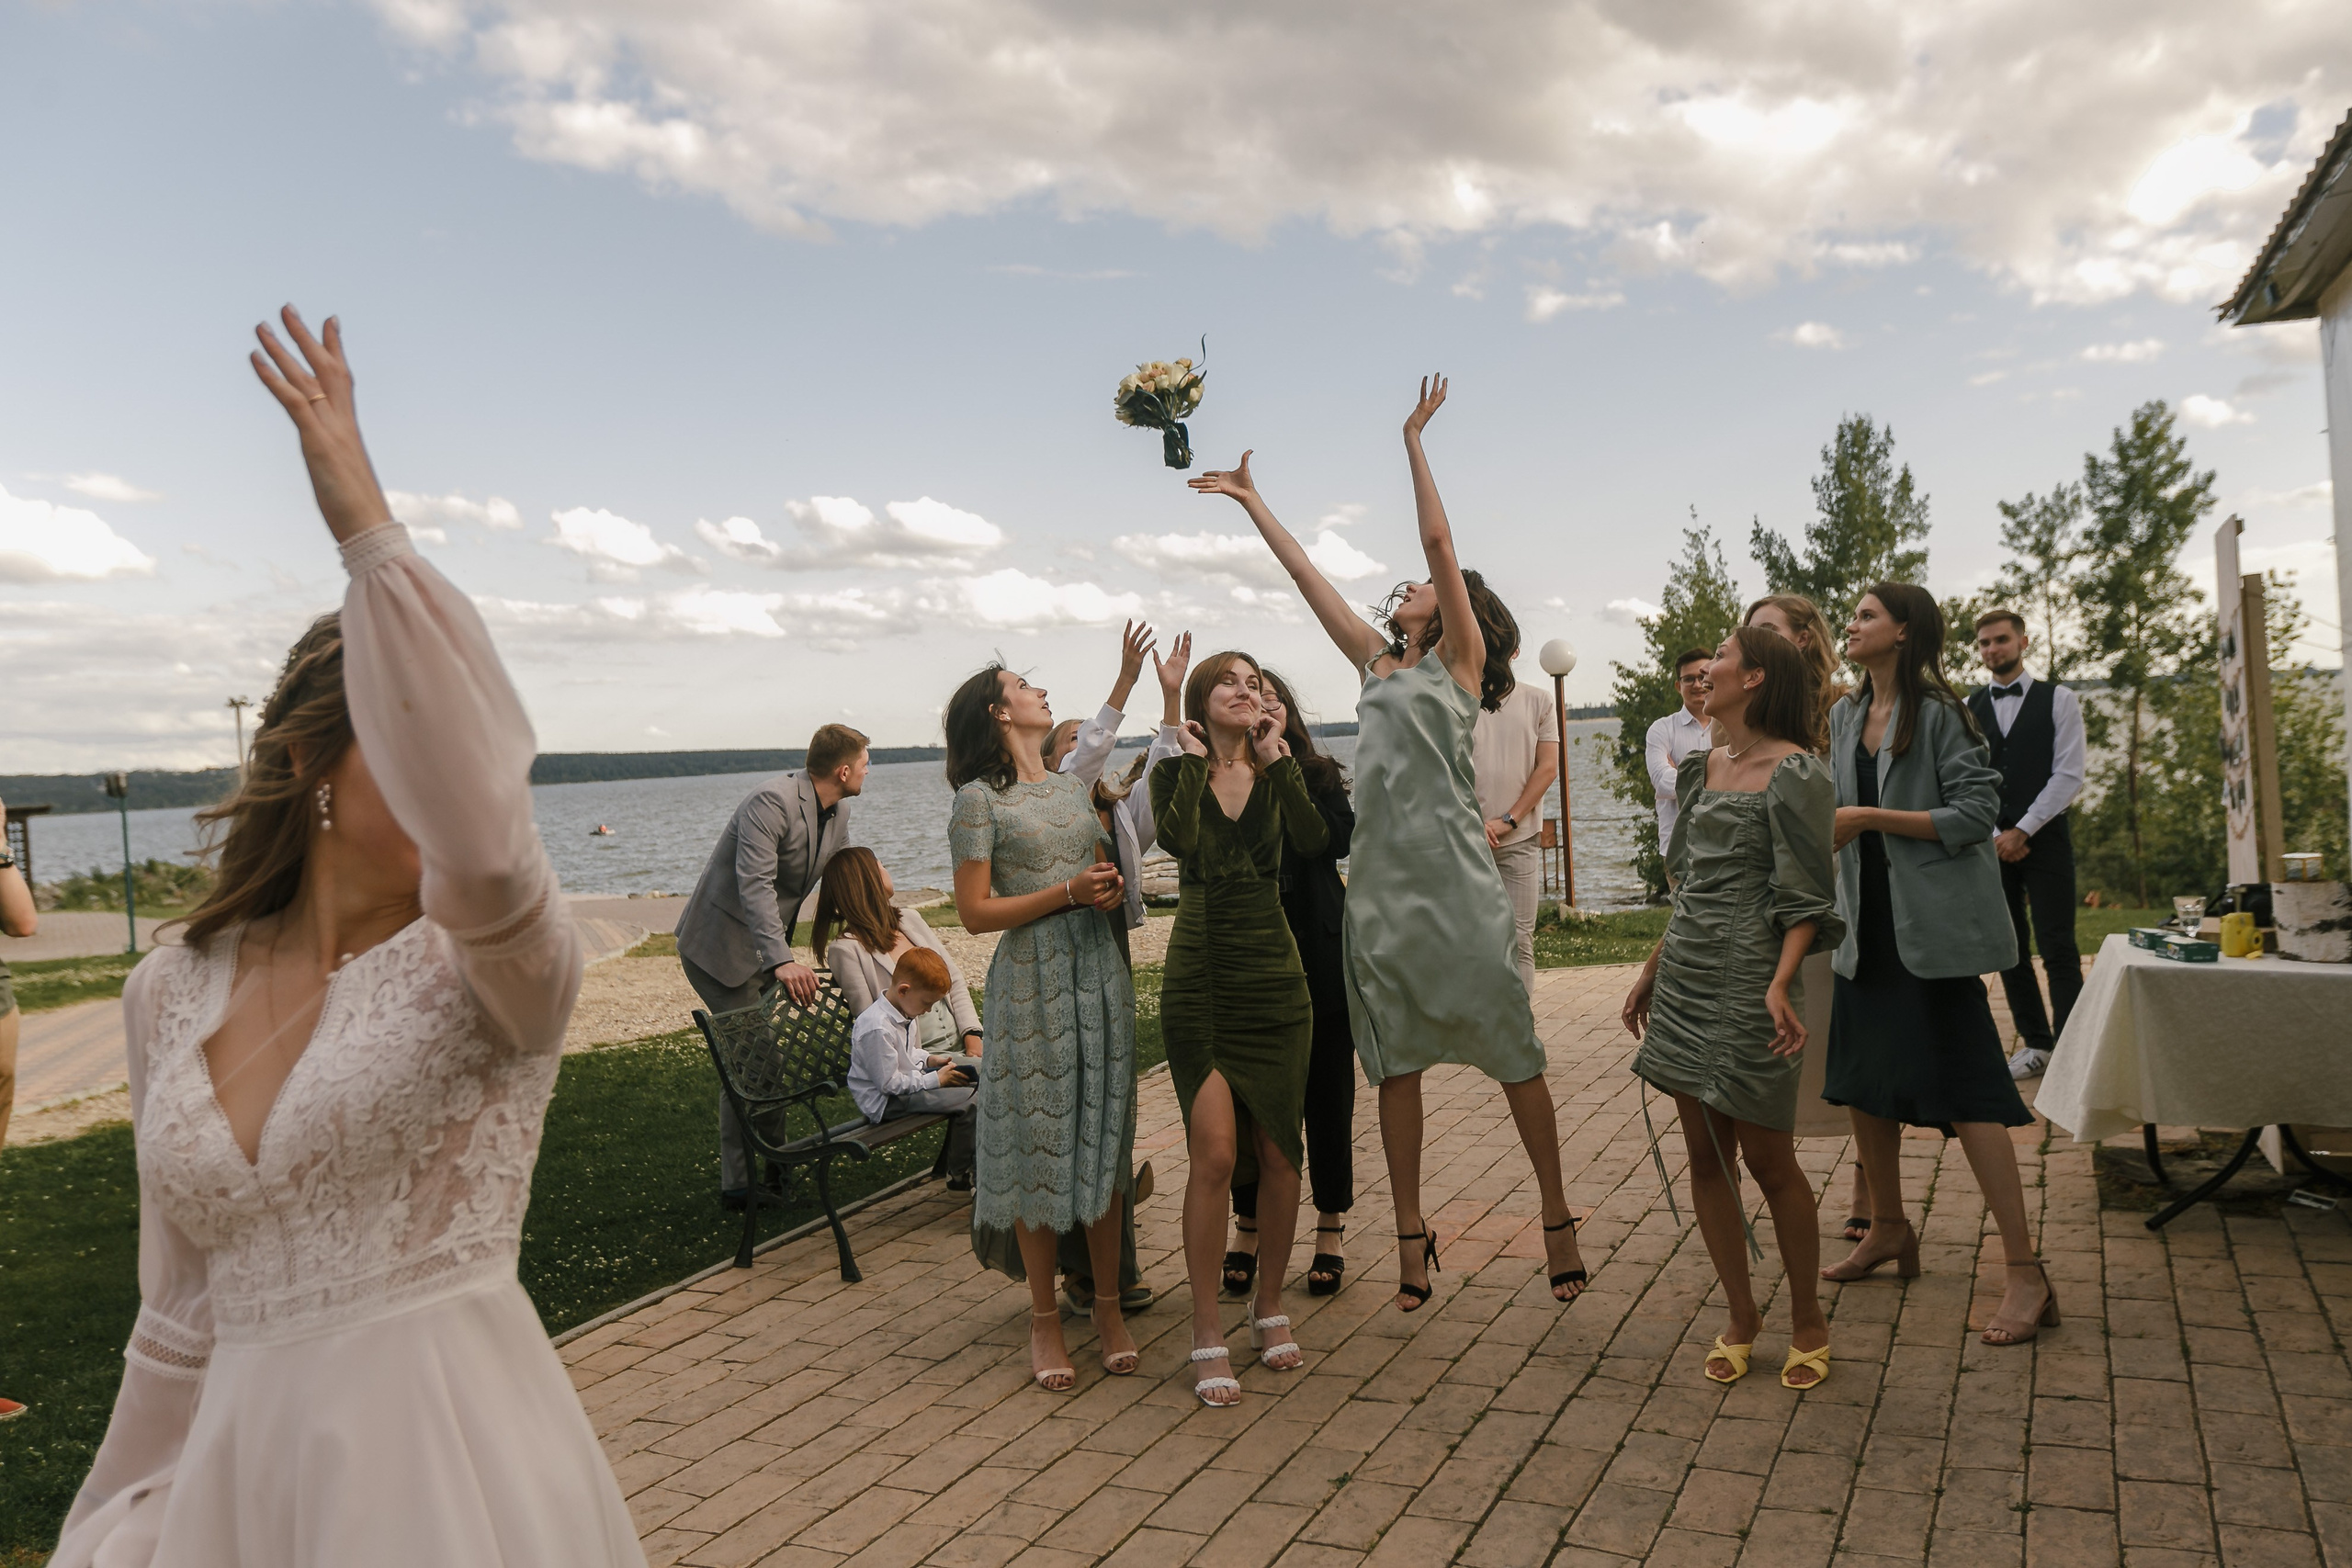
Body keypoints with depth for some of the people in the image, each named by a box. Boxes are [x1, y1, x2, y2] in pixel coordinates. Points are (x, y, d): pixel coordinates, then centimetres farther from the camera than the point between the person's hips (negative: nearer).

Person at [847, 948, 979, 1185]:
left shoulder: (906, 1014, 6)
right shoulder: (876, 1028, -27)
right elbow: (890, 1083, -24)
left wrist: (929, 1059, 4)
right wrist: (935, 1079, -18)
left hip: (911, 1083, 11)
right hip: (886, 1103, -11)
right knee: (971, 1100, -18)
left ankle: (947, 1164, 20)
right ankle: (961, 1176, -3)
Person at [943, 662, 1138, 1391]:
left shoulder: (1072, 787, 15)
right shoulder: (979, 798, -5)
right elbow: (974, 912, -9)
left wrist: (1111, 888, 0)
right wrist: (1067, 893, -16)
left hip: (1099, 974, 6)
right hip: (1032, 983, -5)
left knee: (1104, 1136, 7)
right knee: (1037, 1144, 0)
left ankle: (1108, 1306, 18)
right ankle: (1045, 1319, 13)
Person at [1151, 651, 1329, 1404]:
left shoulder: (1277, 771, 7)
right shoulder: (1176, 771, 1)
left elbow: (1312, 836, -14)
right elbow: (1177, 839, -21)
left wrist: (1277, 756, -11)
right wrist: (1195, 761, -11)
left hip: (1274, 976, 3)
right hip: (1200, 981, -2)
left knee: (1279, 1149, 7)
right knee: (1216, 1153, -10)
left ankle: (1270, 1307, 26)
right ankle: (1207, 1335, 2)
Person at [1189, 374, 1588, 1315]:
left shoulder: (1461, 658, 3)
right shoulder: (1377, 665, 18)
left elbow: (1439, 540, -5)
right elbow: (1309, 576, 21)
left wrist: (1414, 440, -2)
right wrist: (1250, 501, 25)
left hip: (1453, 883, -6)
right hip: (1380, 884, 6)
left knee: (1513, 1055, 2)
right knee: (1395, 1066, 8)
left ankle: (1558, 1220, 14)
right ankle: (1411, 1237, 18)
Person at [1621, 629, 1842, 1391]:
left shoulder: (1795, 773, -9)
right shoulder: (1702, 768, 13)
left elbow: (1806, 898, -13)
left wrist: (1780, 985, -26)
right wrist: (1652, 971, 20)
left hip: (1750, 985, -7)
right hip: (1687, 984, 7)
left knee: (1768, 1158, 3)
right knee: (1705, 1155, 10)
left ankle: (1807, 1319, 22)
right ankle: (1741, 1315, 23)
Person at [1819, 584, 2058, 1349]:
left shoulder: (1938, 712, -10)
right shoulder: (1845, 716, 12)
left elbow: (1976, 812, -16)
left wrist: (1871, 819, -18)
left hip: (1932, 926, -7)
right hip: (1868, 924, 8)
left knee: (1964, 1091, -8)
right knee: (1863, 1082, 14)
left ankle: (2026, 1274, 0)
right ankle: (1889, 1229, 33)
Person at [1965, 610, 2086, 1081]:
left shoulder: (2059, 700, 2)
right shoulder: (1968, 708, 9)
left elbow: (2069, 775, -5)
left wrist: (2023, 830, -11)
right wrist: (1992, 834, -5)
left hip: (2044, 836, -3)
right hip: (1990, 840, 3)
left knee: (2057, 947, -4)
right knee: (2009, 947, 6)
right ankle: (2035, 1043, 16)